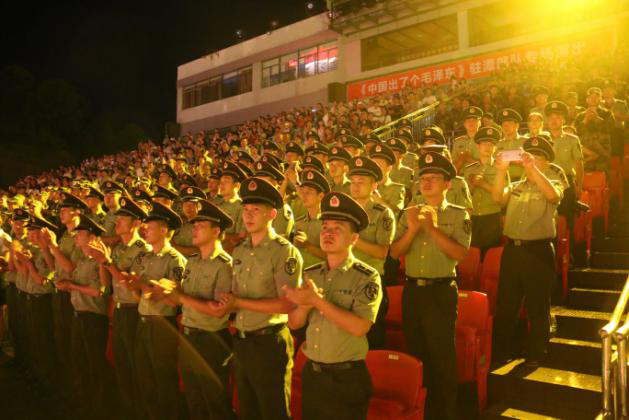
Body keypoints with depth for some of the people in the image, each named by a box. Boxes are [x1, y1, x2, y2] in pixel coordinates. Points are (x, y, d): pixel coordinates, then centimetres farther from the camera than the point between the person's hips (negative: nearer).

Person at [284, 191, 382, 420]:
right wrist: (305, 305, -18)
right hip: (311, 374, 5)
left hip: (347, 379, -5)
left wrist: (318, 301, -24)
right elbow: (294, 323, 3)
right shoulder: (309, 274, 3)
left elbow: (359, 327, -23)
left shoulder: (366, 277, -12)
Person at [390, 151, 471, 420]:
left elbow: (460, 253, -16)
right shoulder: (410, 214, 8)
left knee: (442, 355, 4)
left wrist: (433, 229, -22)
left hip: (441, 291, -4)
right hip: (412, 290, 5)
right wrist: (412, 229, -15)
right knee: (415, 351, 17)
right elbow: (395, 253, 0)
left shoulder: (458, 215, -3)